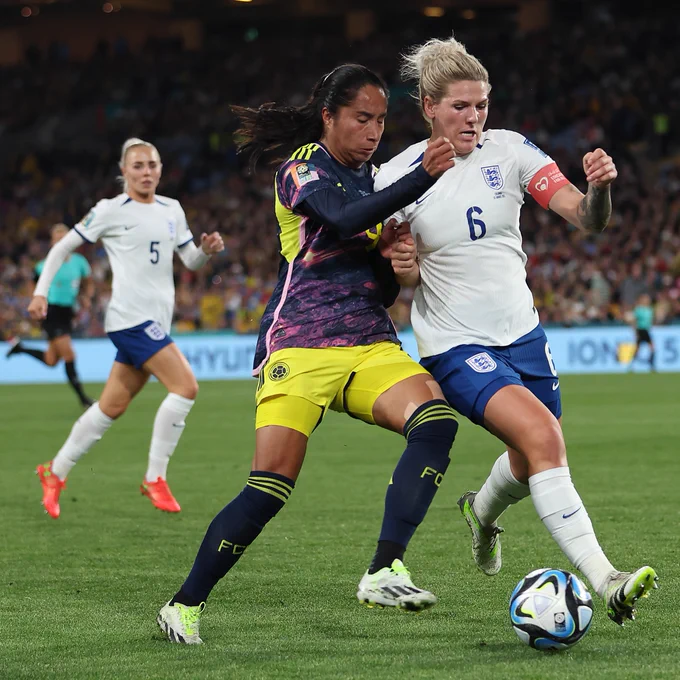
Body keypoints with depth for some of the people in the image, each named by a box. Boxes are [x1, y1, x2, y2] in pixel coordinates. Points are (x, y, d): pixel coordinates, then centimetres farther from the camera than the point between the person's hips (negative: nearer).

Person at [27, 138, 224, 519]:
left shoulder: (172, 210, 15)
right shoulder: (110, 211, -3)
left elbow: (191, 261, 18)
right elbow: (63, 248, 3)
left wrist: (208, 250, -4)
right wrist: (41, 292, -4)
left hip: (155, 321, 7)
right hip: (131, 316, -7)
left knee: (112, 408, 11)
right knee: (186, 387, -19)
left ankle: (56, 473, 26)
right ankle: (155, 479, -9)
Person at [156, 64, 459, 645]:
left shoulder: (375, 180, 20)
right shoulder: (301, 168, 0)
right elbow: (343, 220, -23)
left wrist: (393, 259, 1)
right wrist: (422, 178, -31)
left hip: (372, 346, 6)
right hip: (300, 348, -6)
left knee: (437, 420, -24)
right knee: (270, 491, -14)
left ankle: (385, 574, -30)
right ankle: (185, 605, 4)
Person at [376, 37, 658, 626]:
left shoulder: (509, 151, -5)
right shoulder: (398, 178, -9)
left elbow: (588, 219, -13)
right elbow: (402, 276, 0)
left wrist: (599, 186, -35)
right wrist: (402, 267, -23)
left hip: (520, 331, 4)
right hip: (455, 345, -4)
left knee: (531, 464, 16)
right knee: (544, 438, -26)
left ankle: (482, 510, 53)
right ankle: (605, 582, -30)